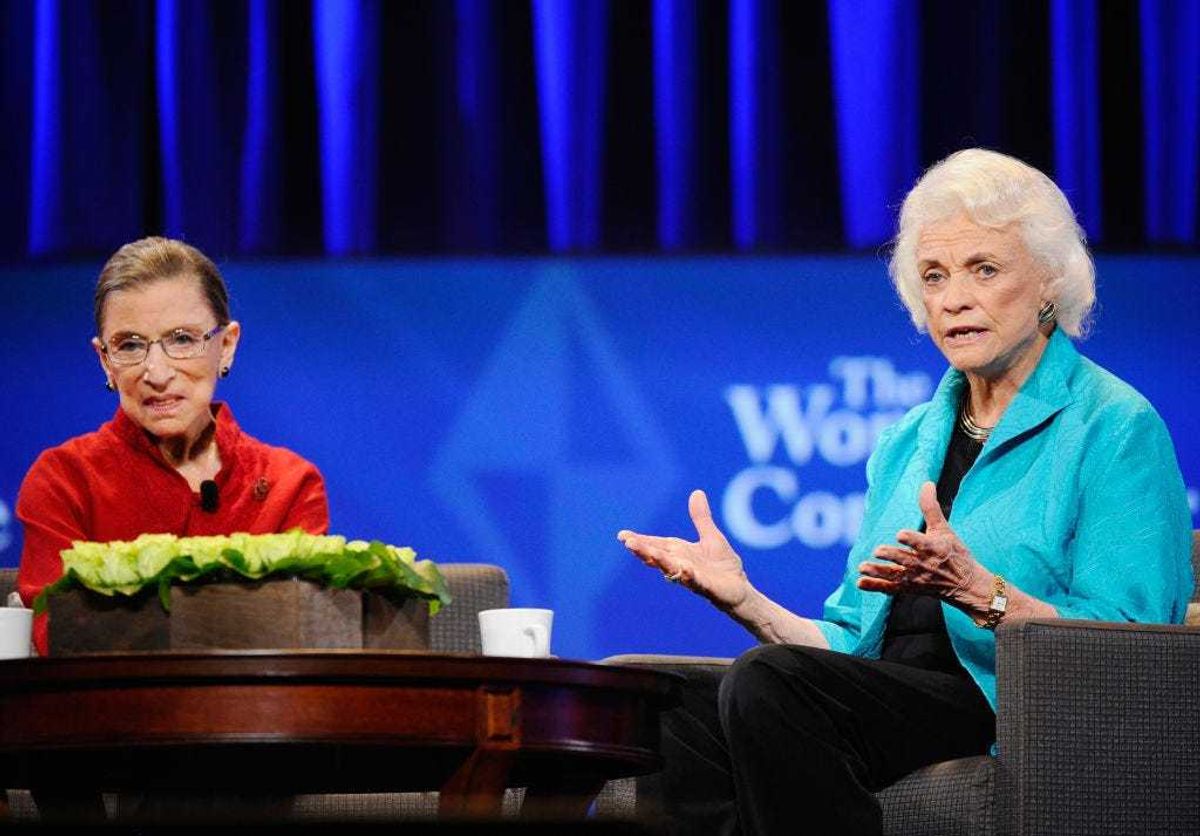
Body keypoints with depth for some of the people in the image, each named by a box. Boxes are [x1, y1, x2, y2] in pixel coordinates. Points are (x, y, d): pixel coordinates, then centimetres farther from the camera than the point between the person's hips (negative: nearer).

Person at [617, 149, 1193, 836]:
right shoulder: (906, 443, 23)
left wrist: (980, 593, -24)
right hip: (891, 710, 6)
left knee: (766, 684, -31)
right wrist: (745, 600, 6)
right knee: (688, 718, -25)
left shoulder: (1115, 429, -1)